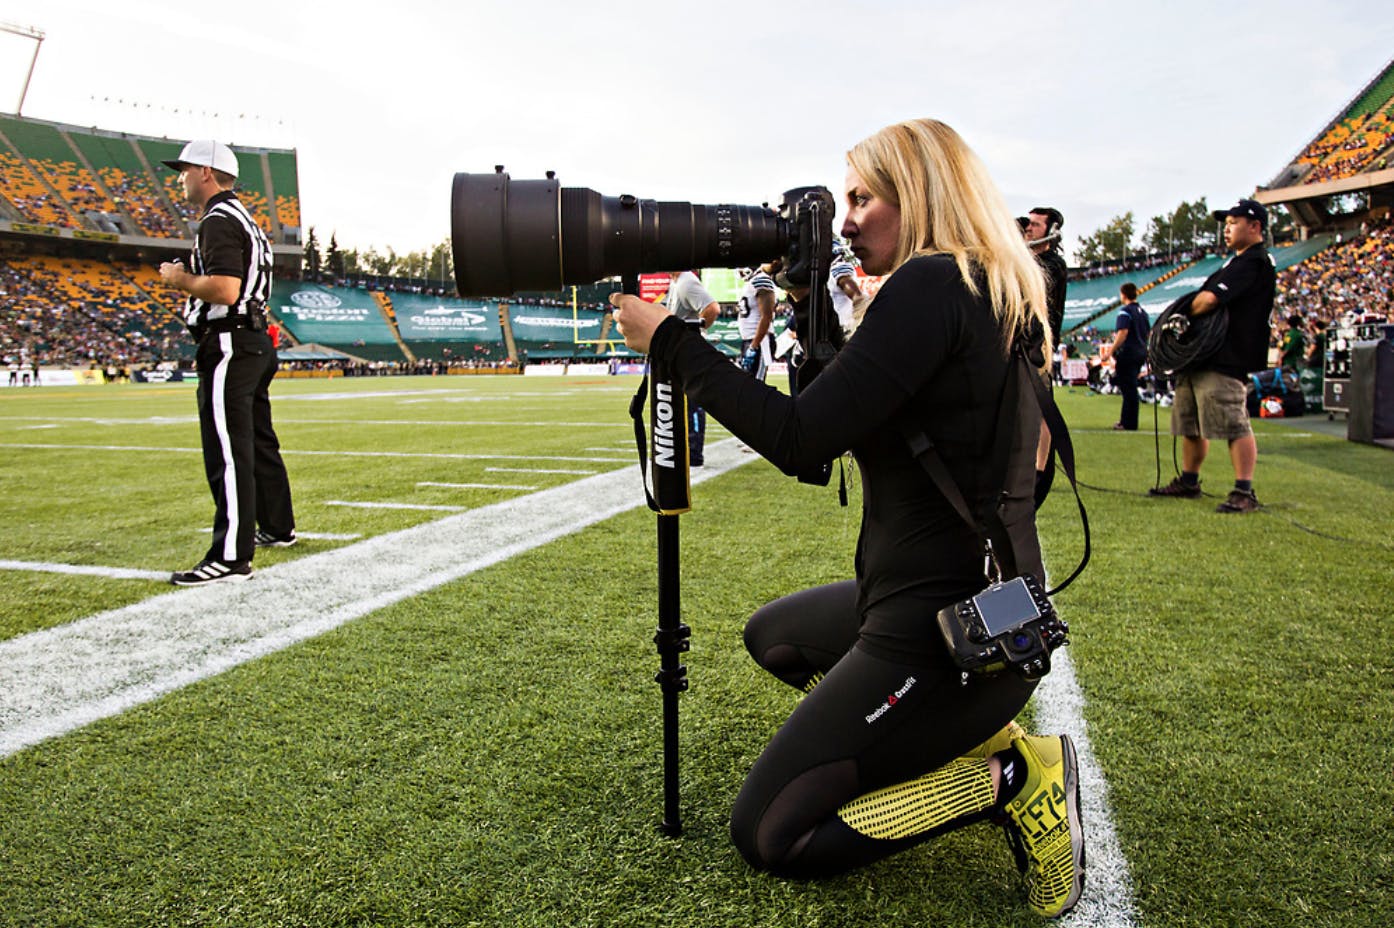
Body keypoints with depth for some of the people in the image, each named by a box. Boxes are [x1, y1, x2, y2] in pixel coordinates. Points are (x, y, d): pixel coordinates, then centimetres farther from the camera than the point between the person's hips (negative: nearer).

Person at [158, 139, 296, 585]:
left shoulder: (219, 222, -13)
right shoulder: (243, 219, 19)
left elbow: (225, 290, -25)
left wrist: (180, 278, -9)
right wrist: (191, 280, 16)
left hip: (229, 347, -11)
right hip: (255, 345, 11)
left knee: (228, 454, -10)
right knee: (258, 443, 19)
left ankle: (231, 557, -9)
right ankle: (277, 528, 31)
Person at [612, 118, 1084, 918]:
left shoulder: (930, 285, -18)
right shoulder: (1001, 298, 12)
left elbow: (800, 441, -23)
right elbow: (851, 426, 18)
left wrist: (669, 341, -14)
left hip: (948, 628, -10)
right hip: (986, 599, 10)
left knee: (768, 837, 1)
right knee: (772, 636, 30)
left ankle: (1014, 777, -1)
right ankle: (973, 734, 16)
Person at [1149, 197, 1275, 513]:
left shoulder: (1254, 261, -10)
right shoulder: (1239, 262, 24)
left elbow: (1209, 300, -21)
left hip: (1225, 360, -11)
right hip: (1203, 356, 11)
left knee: (1234, 424, -11)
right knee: (1191, 424, 16)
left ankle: (1244, 492, -8)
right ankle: (1188, 481, 26)